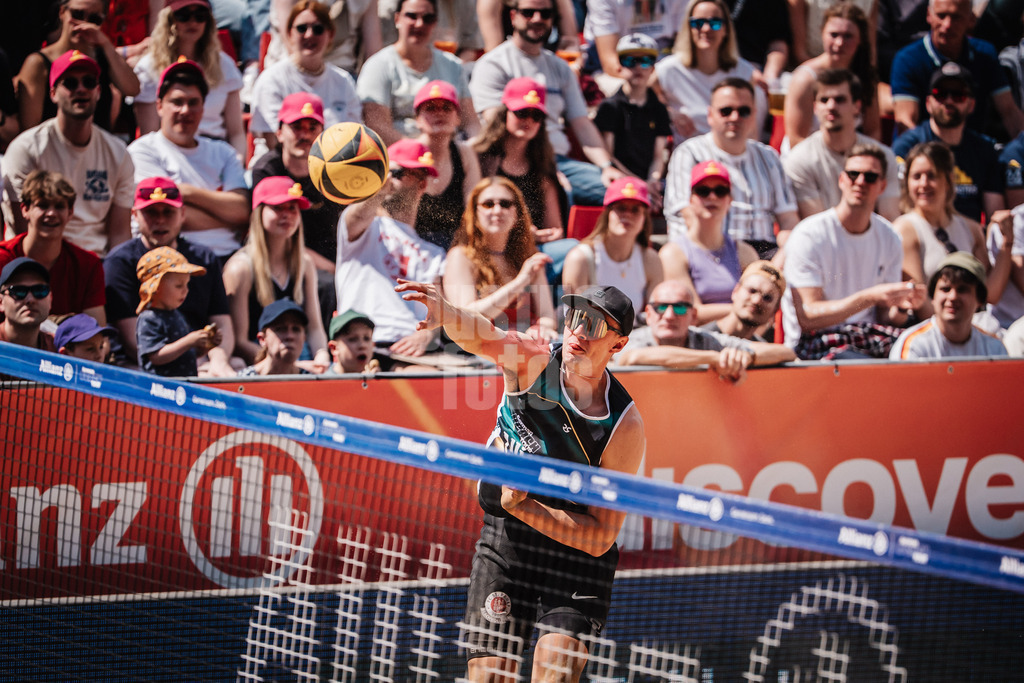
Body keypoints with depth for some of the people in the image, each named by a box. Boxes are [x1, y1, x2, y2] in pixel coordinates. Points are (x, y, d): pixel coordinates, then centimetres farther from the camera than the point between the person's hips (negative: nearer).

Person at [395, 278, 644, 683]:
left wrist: (523, 507, -27)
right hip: (504, 538, 2)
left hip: (577, 547, -2)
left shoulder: (624, 426, -18)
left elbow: (600, 537, -16)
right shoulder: (532, 362, -12)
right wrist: (446, 314, -58)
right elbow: (480, 336, -35)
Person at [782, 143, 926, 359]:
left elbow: (883, 317, 9)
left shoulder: (888, 238, 8)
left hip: (866, 337, 5)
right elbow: (807, 318, -17)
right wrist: (870, 297, -26)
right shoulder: (809, 236, -10)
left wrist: (901, 307, -15)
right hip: (811, 344, -5)